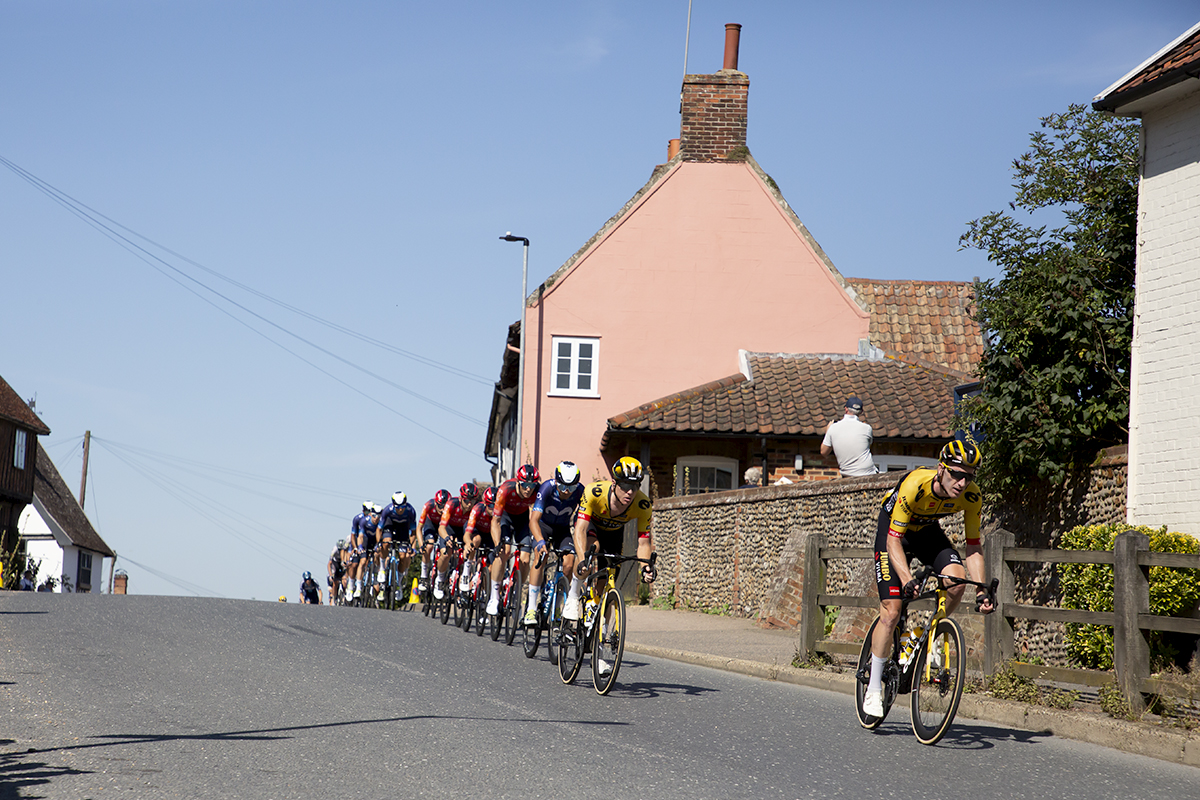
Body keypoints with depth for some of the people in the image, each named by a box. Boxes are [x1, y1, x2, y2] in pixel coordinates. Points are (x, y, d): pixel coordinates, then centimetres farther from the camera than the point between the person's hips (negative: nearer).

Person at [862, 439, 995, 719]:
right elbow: (894, 540, -33)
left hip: (927, 530, 4)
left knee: (957, 581, -25)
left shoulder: (971, 496, -24)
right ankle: (874, 689, 0)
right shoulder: (915, 486, -37)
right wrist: (907, 579, -46)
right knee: (891, 612, -11)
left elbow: (973, 547, -17)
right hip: (893, 530, -4)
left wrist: (982, 593, -27)